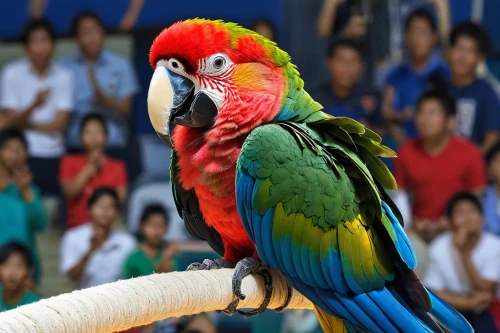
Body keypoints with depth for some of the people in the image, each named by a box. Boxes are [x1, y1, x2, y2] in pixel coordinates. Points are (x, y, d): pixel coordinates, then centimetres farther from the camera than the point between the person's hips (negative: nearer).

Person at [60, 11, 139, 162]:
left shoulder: (120, 65, 4)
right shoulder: (66, 67, 6)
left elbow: (125, 108, 0)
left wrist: (100, 95, -16)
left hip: (113, 148, 0)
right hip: (76, 148, 0)